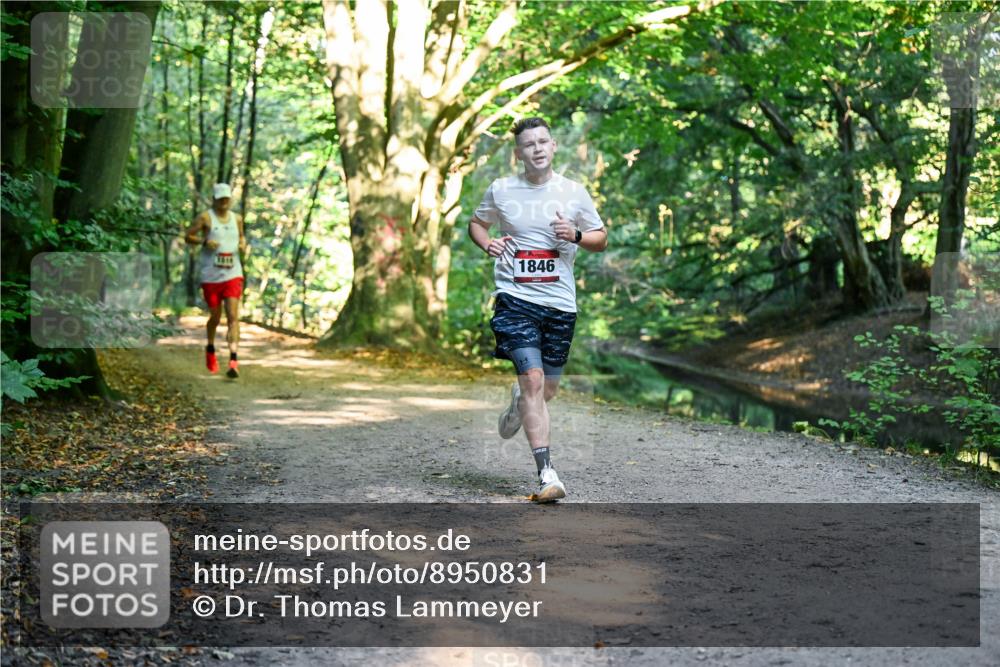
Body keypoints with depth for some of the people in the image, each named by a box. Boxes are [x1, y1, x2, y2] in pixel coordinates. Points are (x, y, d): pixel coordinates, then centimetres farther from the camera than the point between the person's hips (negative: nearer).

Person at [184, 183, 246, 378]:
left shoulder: (237, 219, 10)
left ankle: (234, 360, -20)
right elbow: (188, 236, 1)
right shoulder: (205, 217, -2)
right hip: (211, 276, -2)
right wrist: (204, 241, -16)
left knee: (233, 316, -12)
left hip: (233, 275, 2)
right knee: (215, 317, 7)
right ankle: (210, 349, 37)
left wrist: (243, 244, 4)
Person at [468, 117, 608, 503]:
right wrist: (487, 243, -2)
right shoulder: (500, 190, 3)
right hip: (515, 298, -2)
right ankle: (547, 475, -15)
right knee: (533, 378, -16)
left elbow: (601, 239, 12)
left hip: (560, 303, 2)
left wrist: (575, 235, -10)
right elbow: (476, 223, 20)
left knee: (547, 390, 10)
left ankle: (518, 403, 48)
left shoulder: (573, 192, 4)